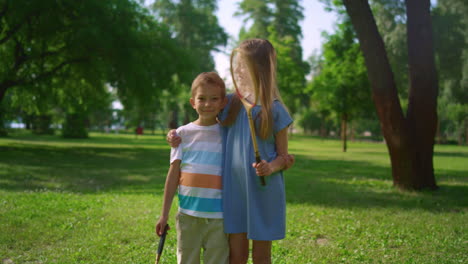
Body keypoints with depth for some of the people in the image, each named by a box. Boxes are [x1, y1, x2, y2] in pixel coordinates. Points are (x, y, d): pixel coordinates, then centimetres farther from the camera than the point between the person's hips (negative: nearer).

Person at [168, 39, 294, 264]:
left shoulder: (275, 110, -7)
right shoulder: (230, 103, 3)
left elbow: (283, 156, -2)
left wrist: (271, 167, -24)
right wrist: (178, 135, 1)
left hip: (264, 191, -3)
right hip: (234, 188, 3)